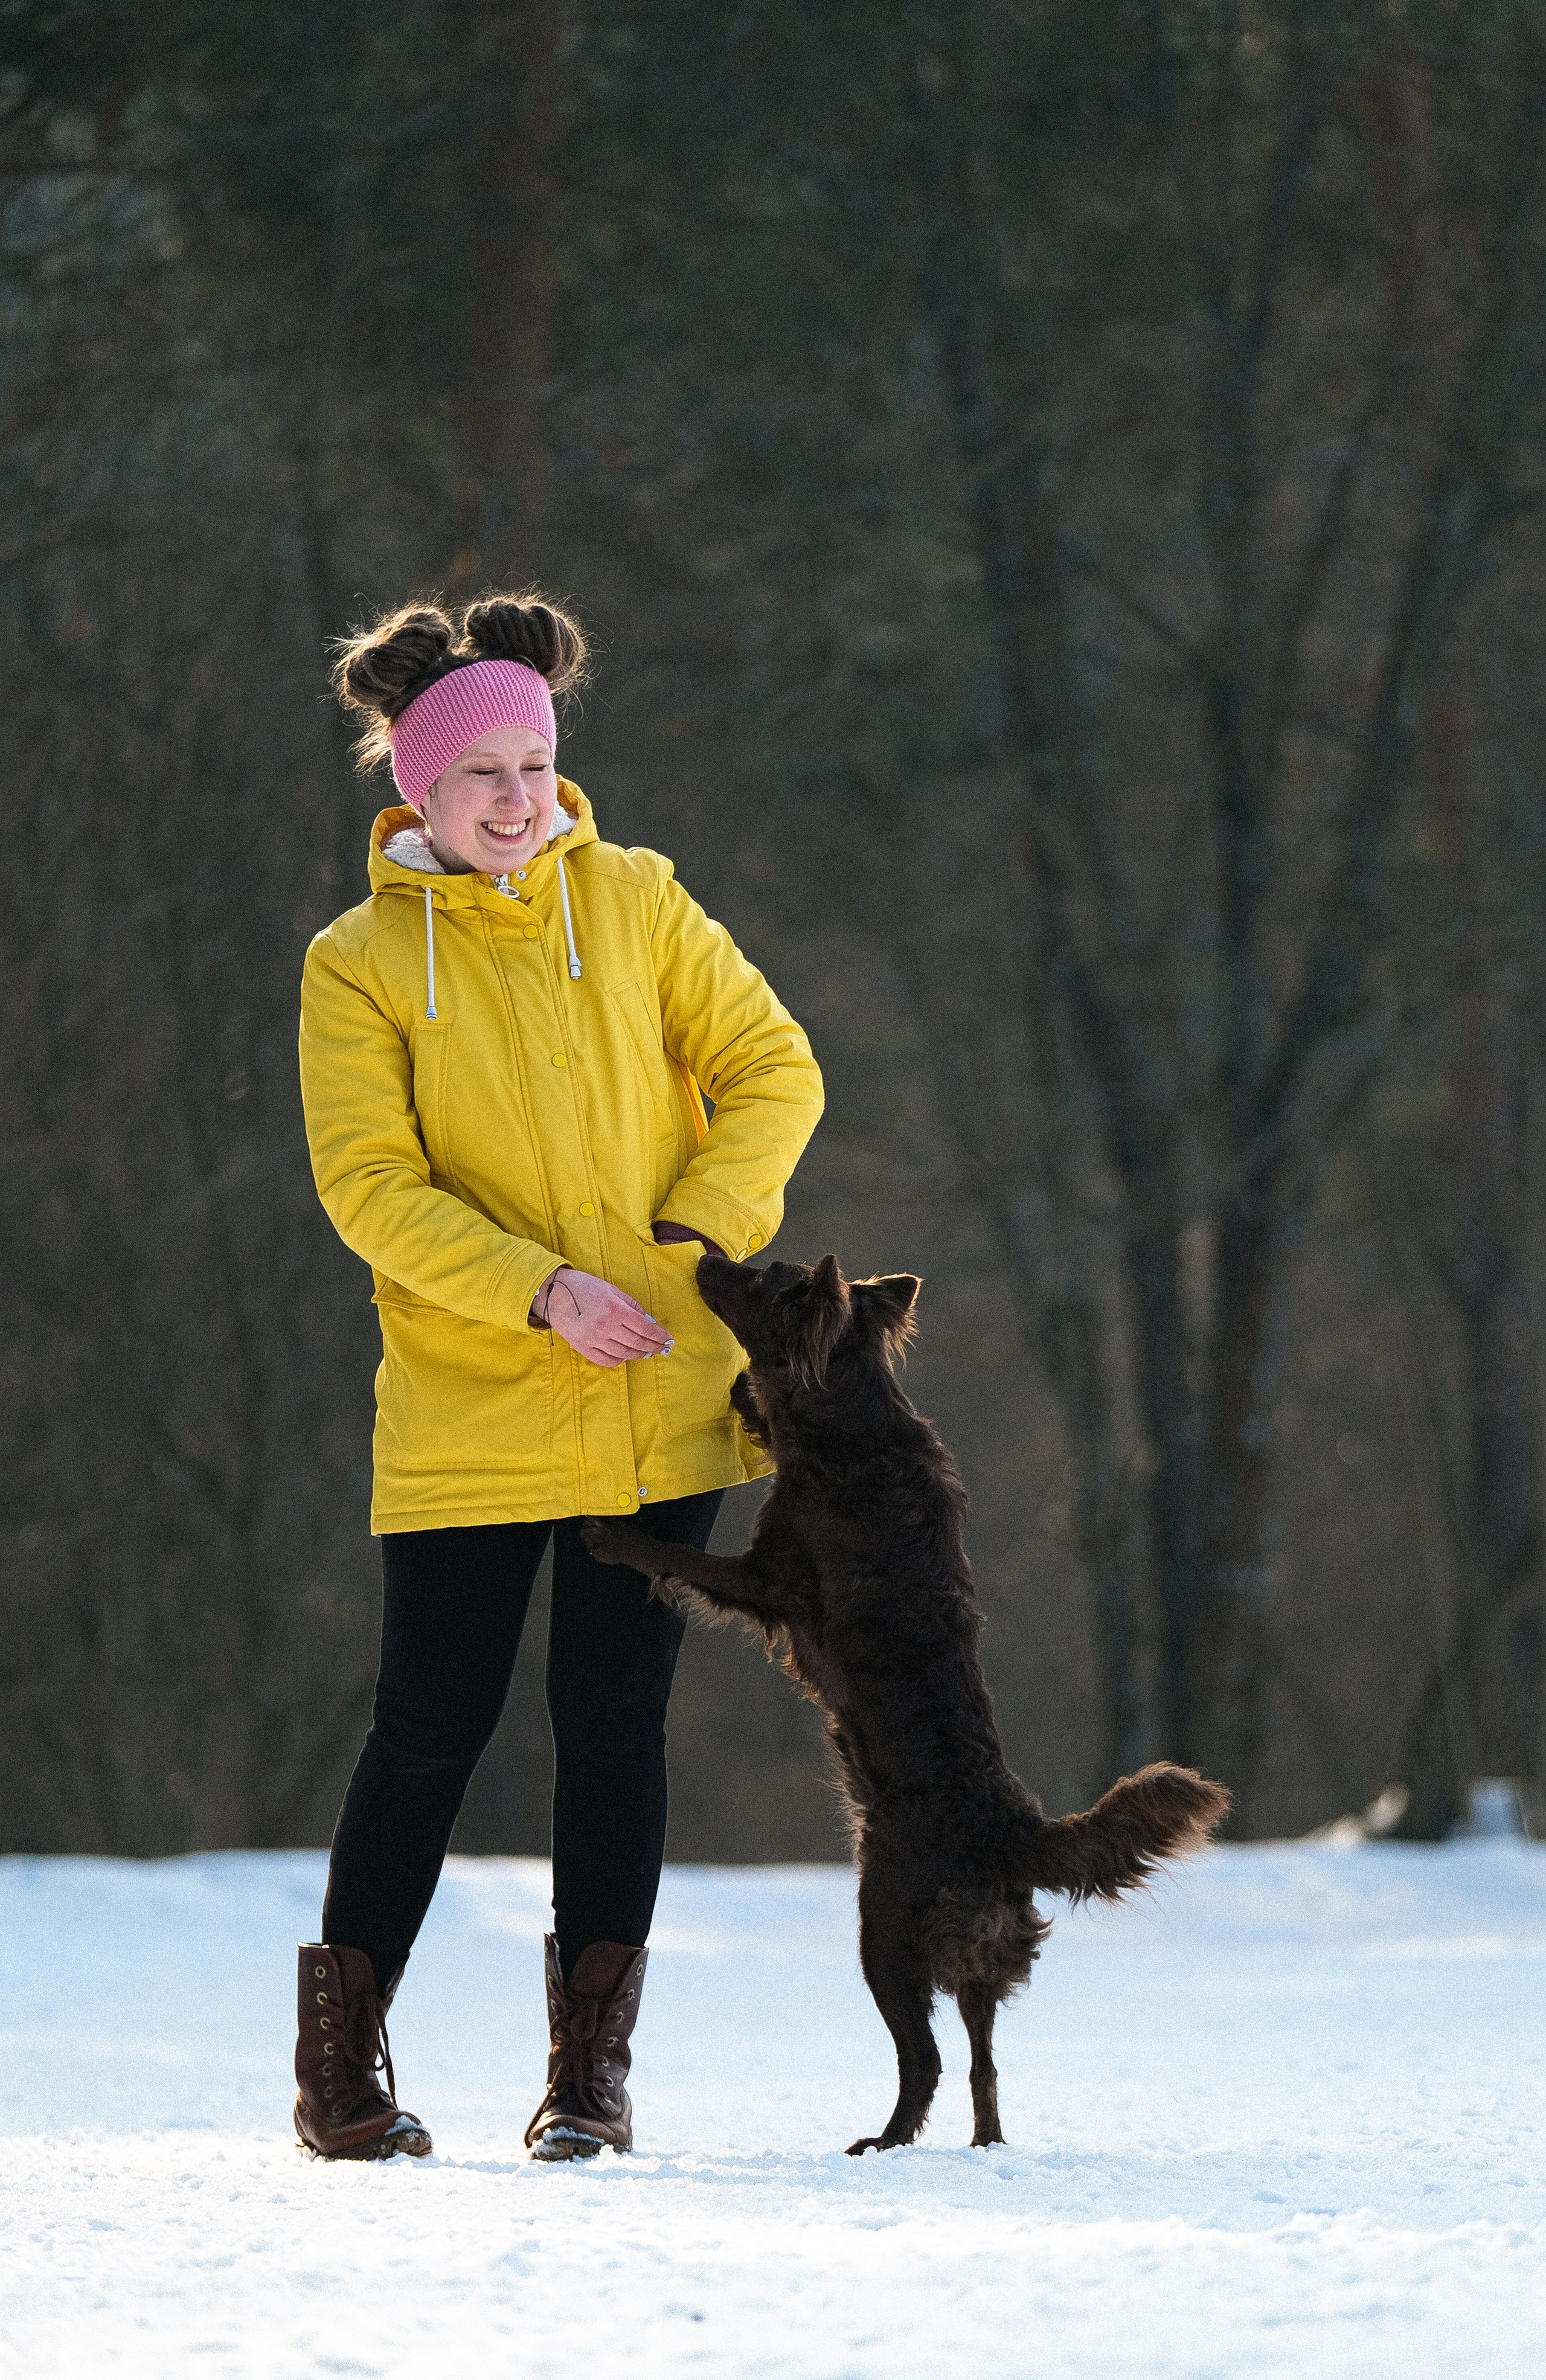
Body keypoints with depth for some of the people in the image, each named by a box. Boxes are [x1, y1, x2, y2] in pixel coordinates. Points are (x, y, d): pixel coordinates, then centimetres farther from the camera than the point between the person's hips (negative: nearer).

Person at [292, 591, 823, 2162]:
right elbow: (369, 1184, -9)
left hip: (657, 1407, 2)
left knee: (614, 1726, 3)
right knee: (431, 1728, -1)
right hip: (465, 1422, -2)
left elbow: (772, 1072, 5)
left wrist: (698, 1230, -11)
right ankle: (342, 2064, 11)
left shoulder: (635, 903, 4)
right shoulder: (361, 963, -3)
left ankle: (592, 2069, 10)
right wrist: (541, 1290, -21)